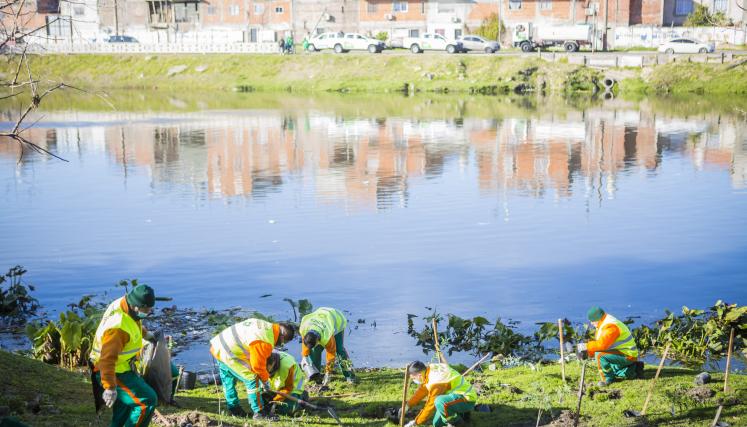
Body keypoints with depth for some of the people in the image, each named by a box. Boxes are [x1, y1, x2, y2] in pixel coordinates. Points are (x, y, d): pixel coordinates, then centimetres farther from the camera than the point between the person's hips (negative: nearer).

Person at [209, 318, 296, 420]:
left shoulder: (267, 326, 6)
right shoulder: (265, 342, -23)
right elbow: (258, 365, -15)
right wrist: (265, 381, 2)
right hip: (228, 354, -11)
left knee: (228, 381, 22)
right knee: (252, 379, -5)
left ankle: (234, 409, 36)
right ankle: (259, 412, 1)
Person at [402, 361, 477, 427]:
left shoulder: (436, 382, -30)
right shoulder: (431, 368, -5)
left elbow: (431, 405, -22)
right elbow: (422, 390, 9)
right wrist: (408, 405, 5)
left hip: (467, 400, -9)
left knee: (439, 401, -36)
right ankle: (462, 414, 21)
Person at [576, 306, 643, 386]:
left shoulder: (610, 326, -26)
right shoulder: (604, 324, 7)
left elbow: (601, 344, -36)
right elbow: (599, 344, 11)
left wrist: (585, 346, -26)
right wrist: (588, 353, -4)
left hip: (627, 355, -11)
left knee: (600, 355, -26)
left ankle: (608, 379, -11)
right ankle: (634, 370, 24)